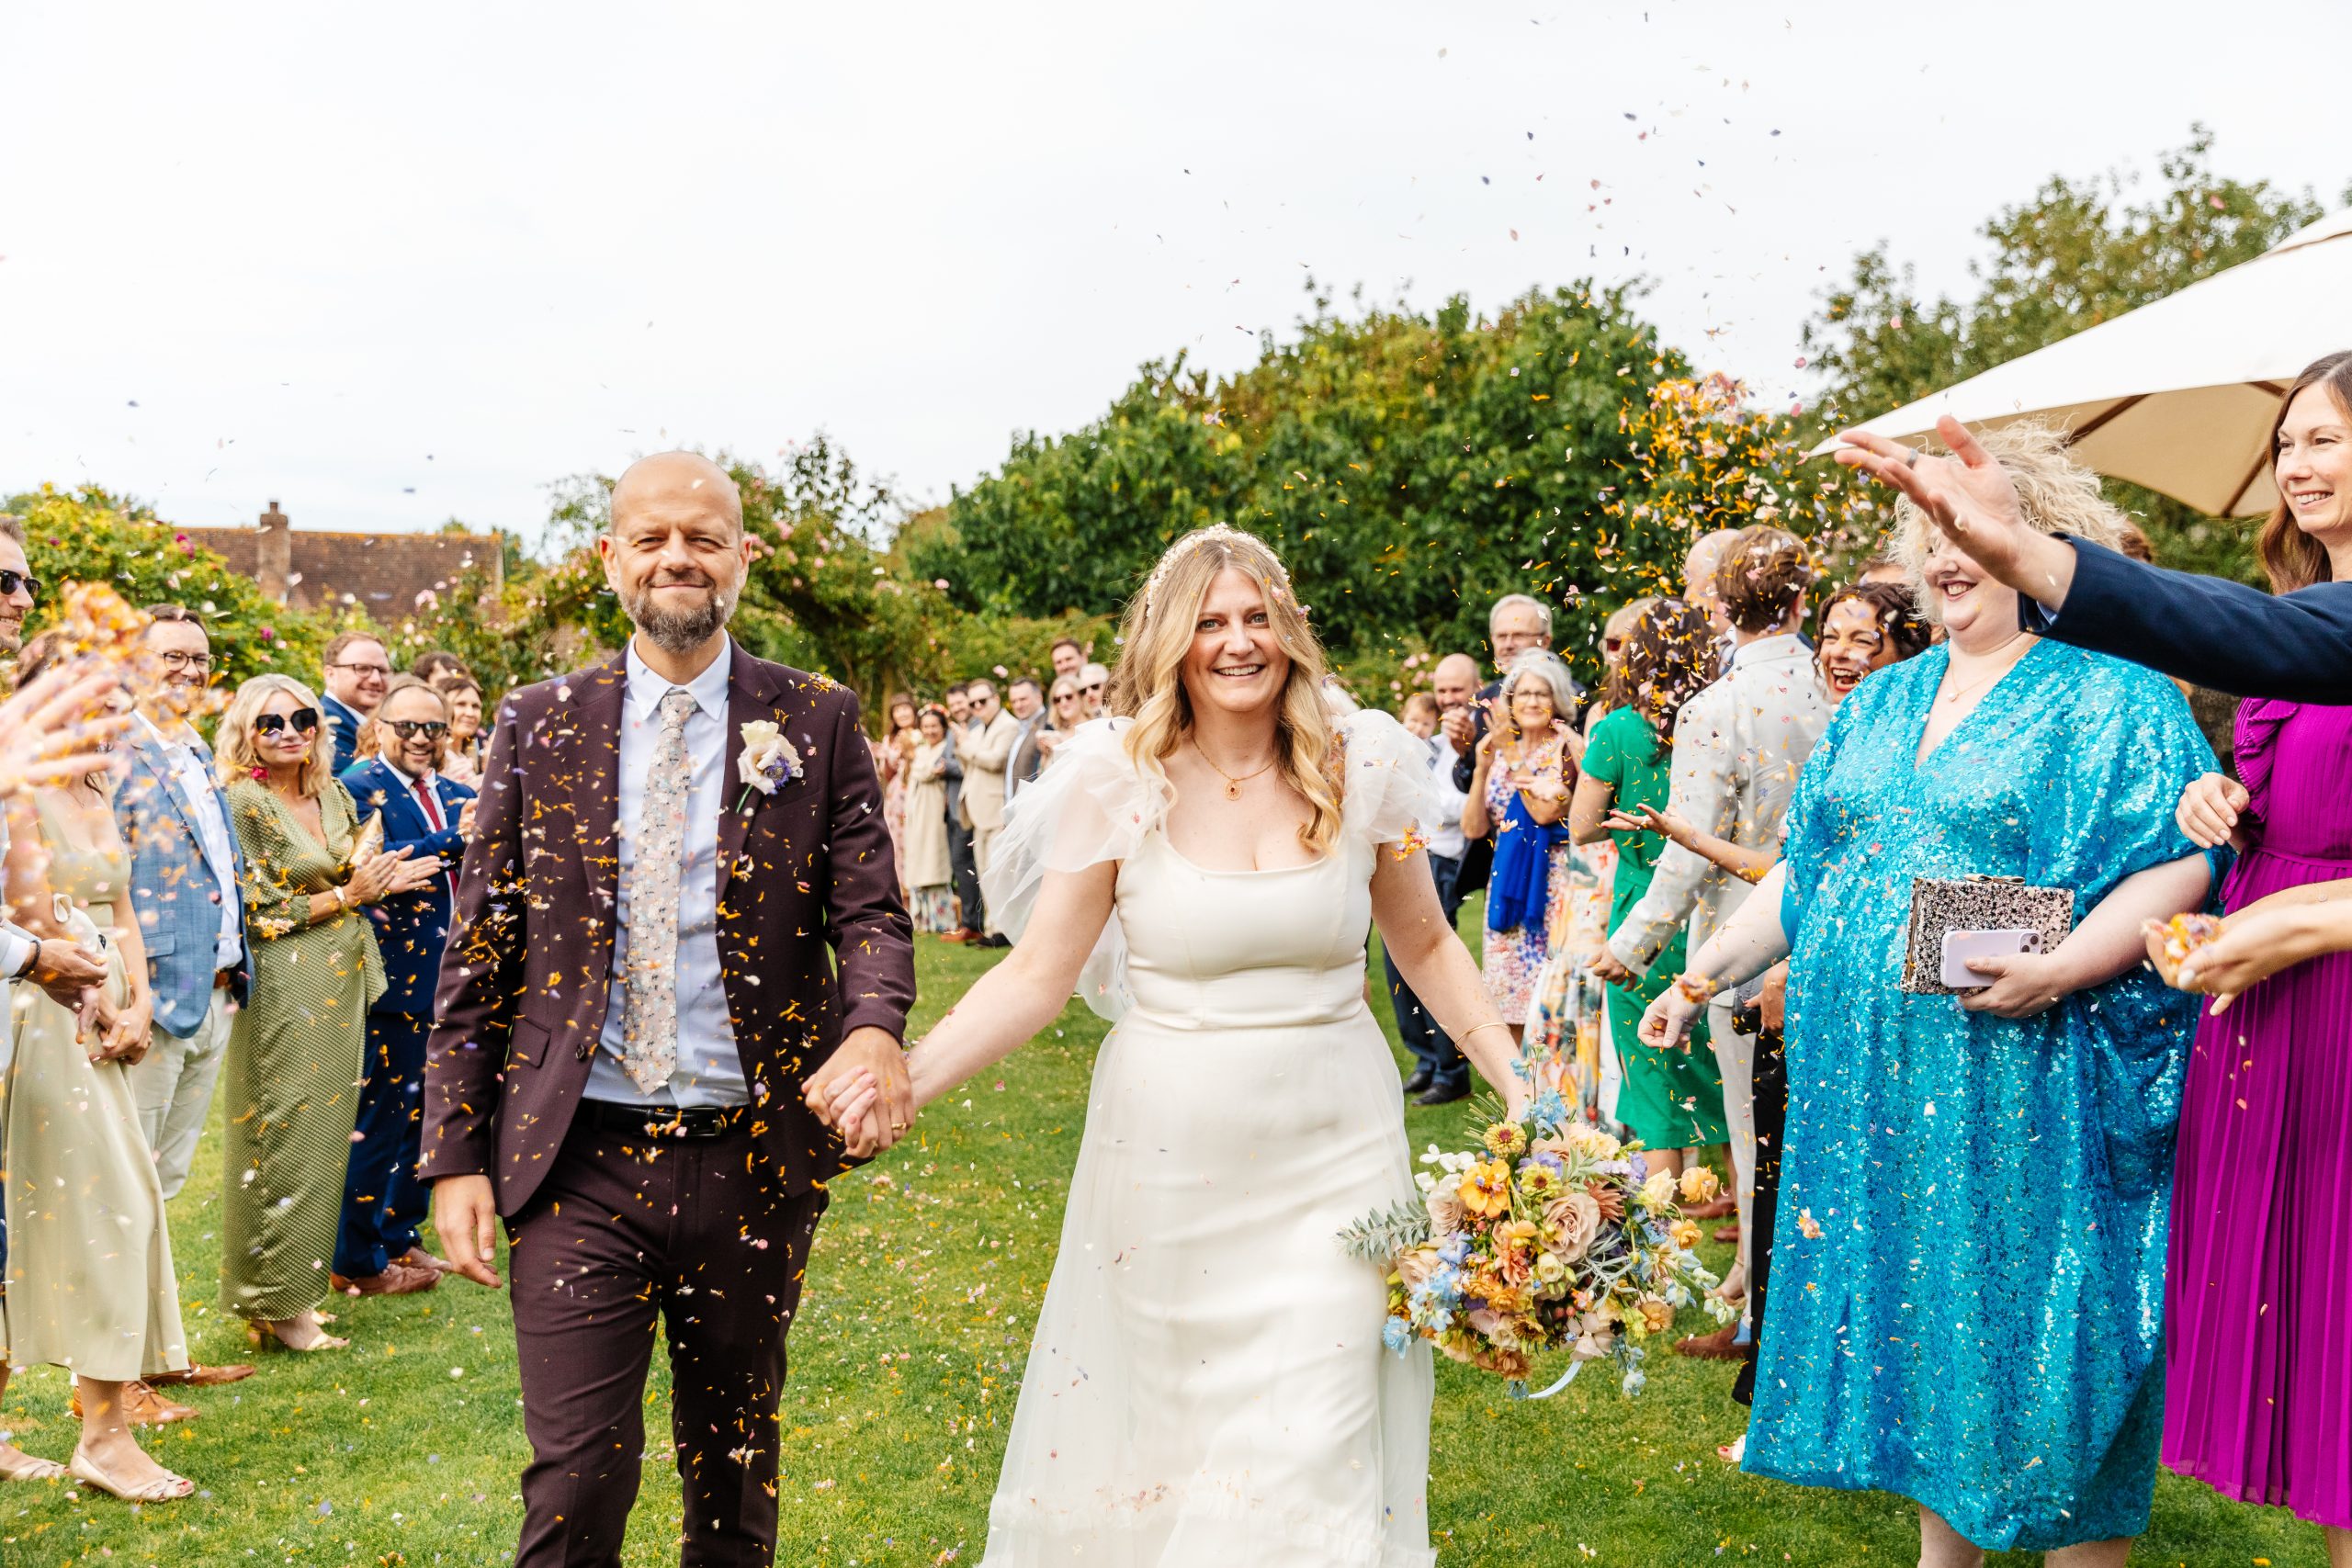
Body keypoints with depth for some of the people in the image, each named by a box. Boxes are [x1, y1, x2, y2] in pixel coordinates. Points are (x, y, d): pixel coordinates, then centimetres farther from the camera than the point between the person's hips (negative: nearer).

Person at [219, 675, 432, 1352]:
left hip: (339, 985, 7)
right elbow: (253, 913, -14)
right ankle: (272, 1303, 8)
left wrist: (384, 882, -1)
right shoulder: (242, 803, -11)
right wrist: (346, 895, -13)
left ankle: (293, 1289, 20)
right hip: (282, 987, -7)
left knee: (324, 1135, 10)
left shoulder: (334, 796, 10)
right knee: (282, 1140, -2)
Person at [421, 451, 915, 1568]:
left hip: (753, 1160, 1)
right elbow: (478, 954, 4)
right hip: (579, 1159, 0)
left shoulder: (818, 723, 1)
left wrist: (874, 1023, -24)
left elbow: (870, 912, -2)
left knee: (736, 1464, 16)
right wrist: (455, 1152, -1)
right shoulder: (539, 725, 3)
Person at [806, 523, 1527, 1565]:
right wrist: (907, 1076, -20)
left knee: (1317, 1450, 0)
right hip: (1169, 1156, -1)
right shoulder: (1118, 775, -6)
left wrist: (1519, 1089, 3)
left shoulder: (1364, 763, -2)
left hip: (1332, 1152, 1)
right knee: (1161, 1434, 9)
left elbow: (1426, 947, 10)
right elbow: (1039, 973, -6)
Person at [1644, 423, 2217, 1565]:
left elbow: (2176, 864, -13)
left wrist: (2061, 969, -27)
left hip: (2023, 1086, -6)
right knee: (1908, 1304, 13)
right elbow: (1803, 867, 18)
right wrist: (1706, 973, 11)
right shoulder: (1881, 703, 15)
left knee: (2031, 1319, 0)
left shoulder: (2112, 698, -4)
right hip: (1871, 1080, 6)